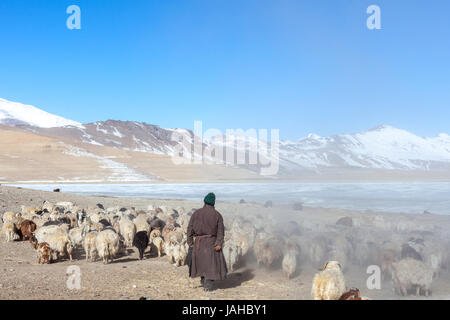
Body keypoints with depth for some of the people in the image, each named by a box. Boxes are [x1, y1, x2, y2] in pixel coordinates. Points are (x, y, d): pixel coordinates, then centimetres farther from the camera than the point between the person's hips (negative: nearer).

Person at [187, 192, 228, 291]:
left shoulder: (196, 213, -2)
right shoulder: (217, 215, -4)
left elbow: (190, 228, -4)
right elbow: (220, 231, -11)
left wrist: (190, 241, 1)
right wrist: (219, 244, -14)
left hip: (198, 242, 2)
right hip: (212, 242, -2)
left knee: (201, 260, 21)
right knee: (211, 262, 3)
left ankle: (203, 280, 33)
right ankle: (208, 284, -6)